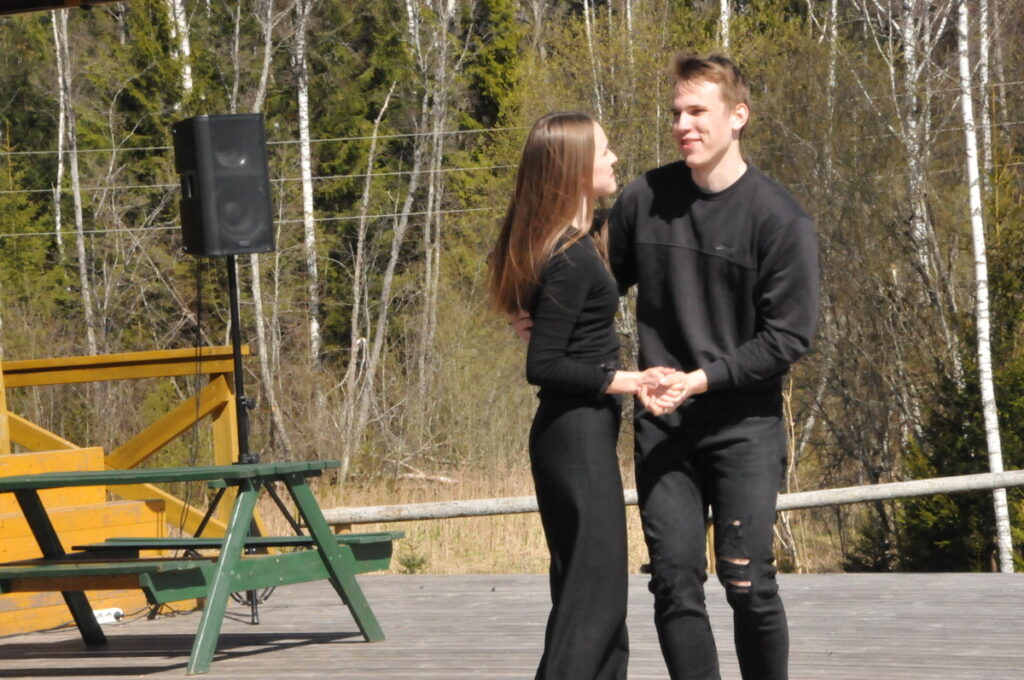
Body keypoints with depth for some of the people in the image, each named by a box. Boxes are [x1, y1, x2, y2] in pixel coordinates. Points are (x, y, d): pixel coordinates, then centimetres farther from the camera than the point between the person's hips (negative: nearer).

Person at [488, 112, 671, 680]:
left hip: (574, 435, 10)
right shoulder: (571, 259, -18)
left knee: (591, 591, 14)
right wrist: (621, 381, -17)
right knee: (594, 594, -9)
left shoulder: (576, 245, 12)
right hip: (578, 435, -10)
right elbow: (543, 365, -21)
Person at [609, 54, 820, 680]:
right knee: (675, 581, 0)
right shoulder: (646, 200, 2)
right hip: (663, 423, 3)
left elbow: (790, 335, -9)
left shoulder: (780, 218, -9)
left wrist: (703, 379, -16)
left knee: (747, 582, -4)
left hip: (745, 424, -3)